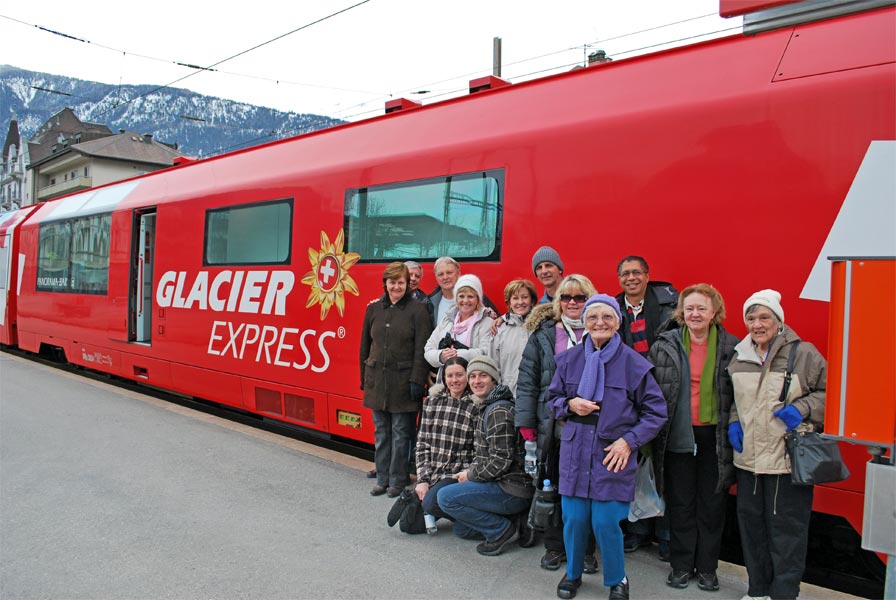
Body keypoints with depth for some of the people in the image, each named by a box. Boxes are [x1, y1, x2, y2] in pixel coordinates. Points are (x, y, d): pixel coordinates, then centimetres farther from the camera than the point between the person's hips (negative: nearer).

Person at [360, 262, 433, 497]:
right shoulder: (374, 309, 8)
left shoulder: (417, 310, -5)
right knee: (381, 431, 11)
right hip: (377, 379, 4)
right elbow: (365, 345, 13)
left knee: (400, 433, 3)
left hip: (403, 380, -4)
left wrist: (417, 380, -14)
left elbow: (421, 349, -9)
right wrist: (364, 377, 13)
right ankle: (382, 479, 21)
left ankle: (397, 481, 14)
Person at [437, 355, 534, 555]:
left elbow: (501, 462, -23)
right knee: (462, 529, 19)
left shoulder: (499, 411, -19)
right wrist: (469, 471, 4)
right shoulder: (484, 408, 14)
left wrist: (470, 475, -9)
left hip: (513, 490, -10)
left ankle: (502, 530, -8)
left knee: (446, 497, -18)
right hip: (501, 485, 11)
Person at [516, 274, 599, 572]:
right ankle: (554, 546, 25)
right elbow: (527, 379, 2)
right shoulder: (544, 332, 4)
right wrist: (525, 422, -4)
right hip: (551, 423, 1)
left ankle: (585, 549, 24)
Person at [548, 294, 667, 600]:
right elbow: (553, 397, 15)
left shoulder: (634, 363, -6)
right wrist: (570, 404, -7)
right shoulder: (569, 360, 3)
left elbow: (656, 411, 0)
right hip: (575, 452, 3)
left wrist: (629, 441, -10)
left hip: (613, 454, -2)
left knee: (605, 522, -3)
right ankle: (573, 573, 32)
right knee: (574, 519, 4)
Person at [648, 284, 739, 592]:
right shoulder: (664, 346, 0)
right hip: (678, 436, 0)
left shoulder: (731, 348, -1)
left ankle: (707, 568, 24)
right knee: (680, 505, 9)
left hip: (715, 437, 0)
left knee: (711, 505, 10)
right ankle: (681, 565, 23)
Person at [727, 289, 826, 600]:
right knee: (751, 523, 15)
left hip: (788, 460, -5)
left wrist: (802, 409, -15)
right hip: (747, 458, 6)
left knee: (786, 528, 1)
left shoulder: (803, 354, -6)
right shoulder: (739, 357, 9)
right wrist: (733, 421, 6)